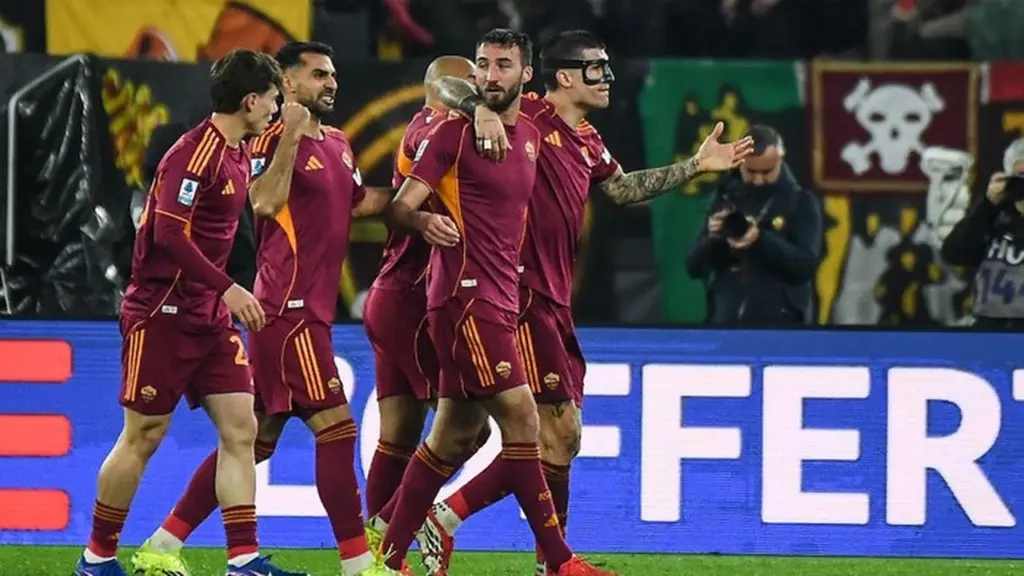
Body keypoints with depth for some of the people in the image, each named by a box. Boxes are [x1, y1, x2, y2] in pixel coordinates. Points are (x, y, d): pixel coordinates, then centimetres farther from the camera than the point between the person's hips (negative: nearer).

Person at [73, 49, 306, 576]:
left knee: (240, 429, 0)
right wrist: (228, 288, -24)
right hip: (163, 312, -9)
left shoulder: (237, 154, 10)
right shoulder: (195, 153, -18)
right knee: (143, 436, -1)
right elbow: (169, 235, -25)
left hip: (208, 315, 9)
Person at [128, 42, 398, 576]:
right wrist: (290, 138, -27)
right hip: (289, 311, -9)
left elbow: (359, 203, 28)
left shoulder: (338, 145, 17)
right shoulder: (274, 140, -9)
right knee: (336, 427, -11)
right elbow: (265, 202, -24)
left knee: (253, 440, 10)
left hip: (311, 312, 9)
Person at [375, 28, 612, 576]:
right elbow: (402, 204, -9)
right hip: (466, 298, -8)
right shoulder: (455, 131, -6)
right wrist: (426, 221, -29)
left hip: (500, 300, 8)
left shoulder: (530, 136, 15)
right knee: (519, 416, -13)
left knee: (454, 438, 9)